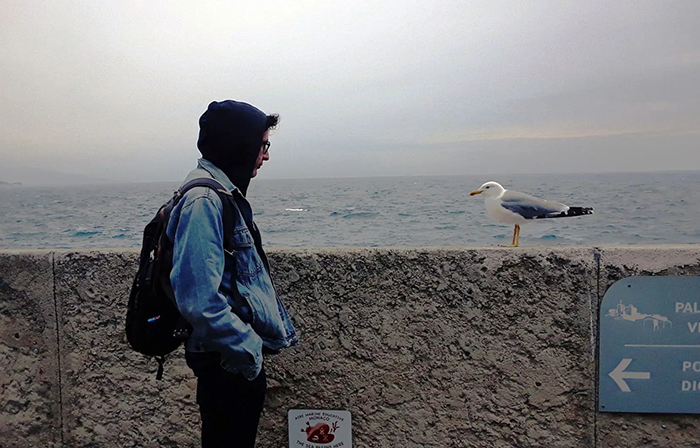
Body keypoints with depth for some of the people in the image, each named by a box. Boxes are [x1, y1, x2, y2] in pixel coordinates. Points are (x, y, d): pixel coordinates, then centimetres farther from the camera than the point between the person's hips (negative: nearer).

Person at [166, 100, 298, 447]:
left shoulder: (227, 195, 11)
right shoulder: (204, 200, -21)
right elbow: (199, 299, -30)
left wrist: (281, 327, 16)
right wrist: (247, 349, -20)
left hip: (246, 357, 10)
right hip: (229, 362, -10)